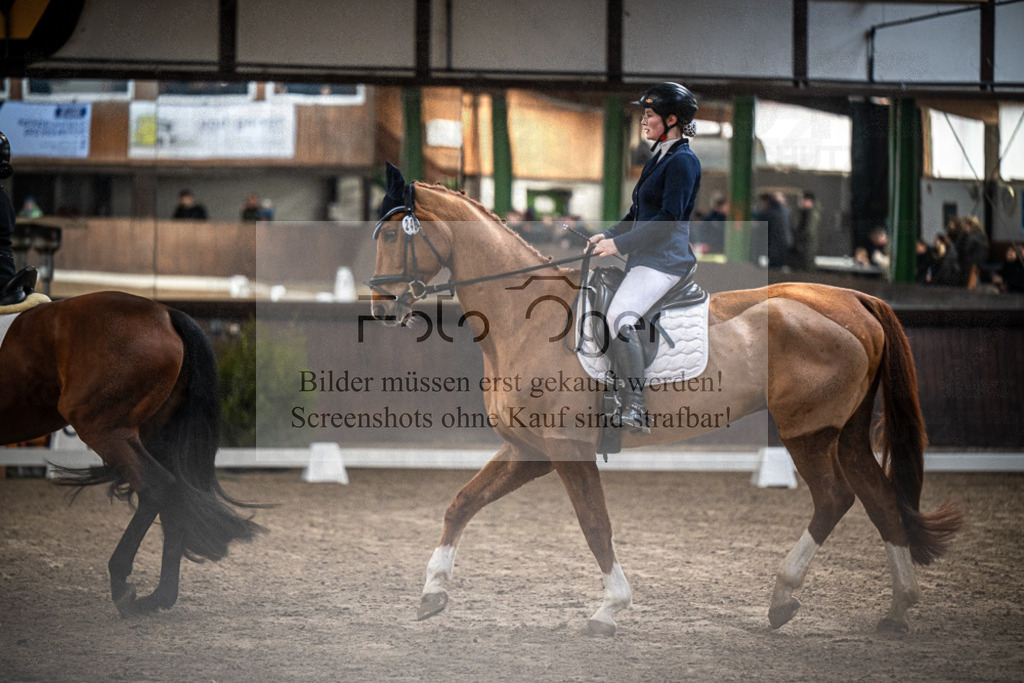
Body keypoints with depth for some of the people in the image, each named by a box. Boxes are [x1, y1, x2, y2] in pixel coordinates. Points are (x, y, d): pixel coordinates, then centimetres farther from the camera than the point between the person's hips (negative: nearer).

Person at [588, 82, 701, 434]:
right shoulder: (657, 159, 21)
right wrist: (607, 235, 13)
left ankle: (637, 413, -33)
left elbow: (669, 218, -18)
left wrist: (620, 244, -19)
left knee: (620, 317, -30)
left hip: (666, 259, -11)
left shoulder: (683, 161, -10)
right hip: (643, 258, 11)